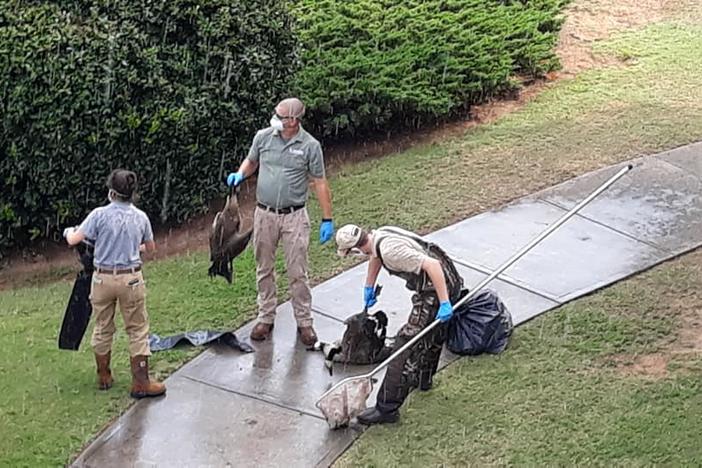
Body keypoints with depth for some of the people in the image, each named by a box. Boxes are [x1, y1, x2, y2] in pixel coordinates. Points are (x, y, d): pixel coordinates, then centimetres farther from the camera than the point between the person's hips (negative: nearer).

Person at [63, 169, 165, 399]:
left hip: (103, 278, 0)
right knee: (138, 330, 7)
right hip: (131, 279, 0)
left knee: (103, 328, 15)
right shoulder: (141, 217, -2)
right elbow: (150, 247, 13)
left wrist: (69, 231, 14)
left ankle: (103, 377, 27)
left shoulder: (99, 214, -10)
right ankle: (140, 383, 5)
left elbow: (73, 240, -9)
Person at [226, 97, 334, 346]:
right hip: (264, 214, 3)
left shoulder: (310, 145, -9)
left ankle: (304, 322, 14)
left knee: (297, 273, 1)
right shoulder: (263, 137, -1)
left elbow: (320, 183, -4)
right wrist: (240, 174, -6)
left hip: (294, 216, -3)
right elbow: (251, 161, 17)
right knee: (264, 269, 12)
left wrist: (327, 219, -4)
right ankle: (266, 318, 25)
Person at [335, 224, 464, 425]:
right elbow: (376, 257, 28)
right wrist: (369, 287, 34)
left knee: (406, 344, -9)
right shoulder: (377, 235, 3)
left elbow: (432, 265, -30)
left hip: (437, 291, -10)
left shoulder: (390, 250, -26)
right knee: (432, 336, 30)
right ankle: (423, 379, 52)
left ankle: (387, 409, -6)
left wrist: (444, 303, -28)